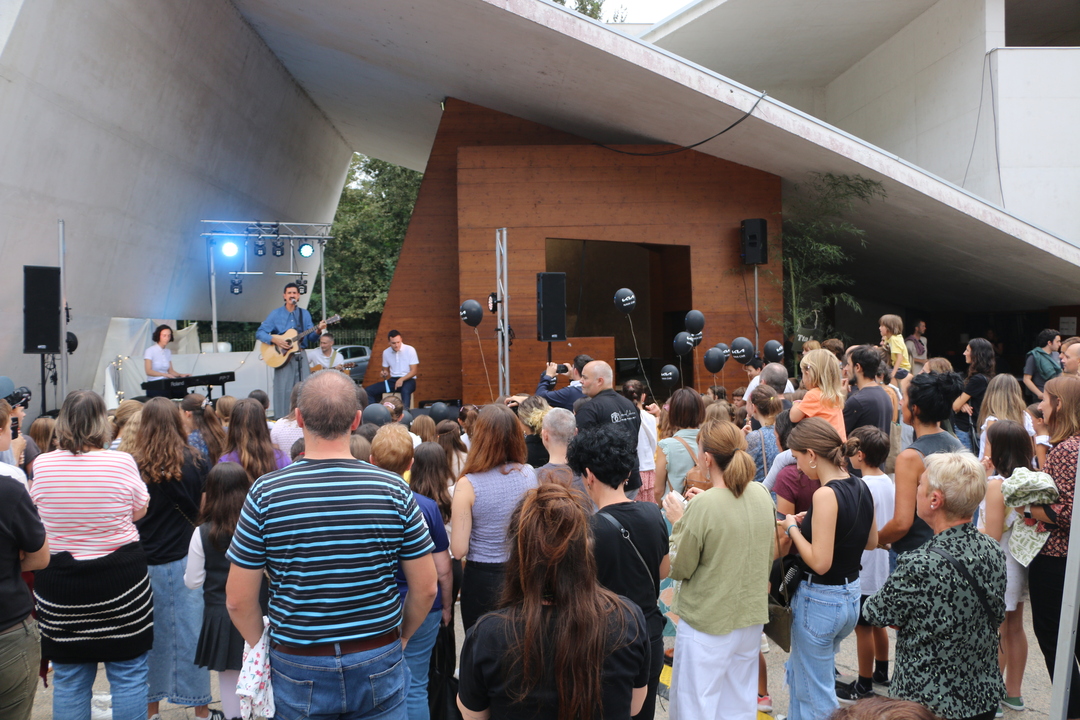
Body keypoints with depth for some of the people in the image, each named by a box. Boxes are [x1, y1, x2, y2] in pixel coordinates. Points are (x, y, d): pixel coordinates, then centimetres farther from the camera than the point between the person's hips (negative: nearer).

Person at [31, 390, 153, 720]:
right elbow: (139, 510, 1)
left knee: (68, 680, 15)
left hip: (59, 583, 2)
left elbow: (34, 512, 10)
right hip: (120, 577, -2)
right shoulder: (122, 462, -13)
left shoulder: (42, 465, -7)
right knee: (128, 674, 10)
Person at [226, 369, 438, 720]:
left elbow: (238, 599, -8)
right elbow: (426, 588, -5)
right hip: (380, 665, 0)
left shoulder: (266, 492, -13)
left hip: (298, 671, 0)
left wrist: (265, 648, 9)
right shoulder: (393, 489, -11)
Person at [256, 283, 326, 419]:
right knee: (283, 391, -4)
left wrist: (318, 330, -14)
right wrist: (274, 339, -16)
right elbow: (259, 333, -1)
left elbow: (310, 337, 6)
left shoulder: (305, 314, 10)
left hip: (300, 356, 2)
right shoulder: (275, 314, 3)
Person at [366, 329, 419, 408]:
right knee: (368, 390, -13)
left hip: (407, 379, -5)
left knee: (405, 391, -42)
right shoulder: (386, 352, 8)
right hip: (393, 380, 5)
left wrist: (402, 379, -23)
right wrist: (384, 374, -6)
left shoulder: (410, 350, -6)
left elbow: (414, 371, -8)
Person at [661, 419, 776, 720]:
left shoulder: (702, 506, -23)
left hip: (707, 624, -6)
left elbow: (678, 569, -13)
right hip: (751, 618, 6)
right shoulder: (762, 494, -4)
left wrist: (678, 522, -1)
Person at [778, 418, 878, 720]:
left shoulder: (826, 494, -24)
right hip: (851, 595, 9)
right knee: (799, 673, 28)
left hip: (821, 601, -8)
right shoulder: (861, 487, 1)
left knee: (815, 695, 10)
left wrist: (794, 529, -11)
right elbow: (871, 541, 15)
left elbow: (820, 562, -26)